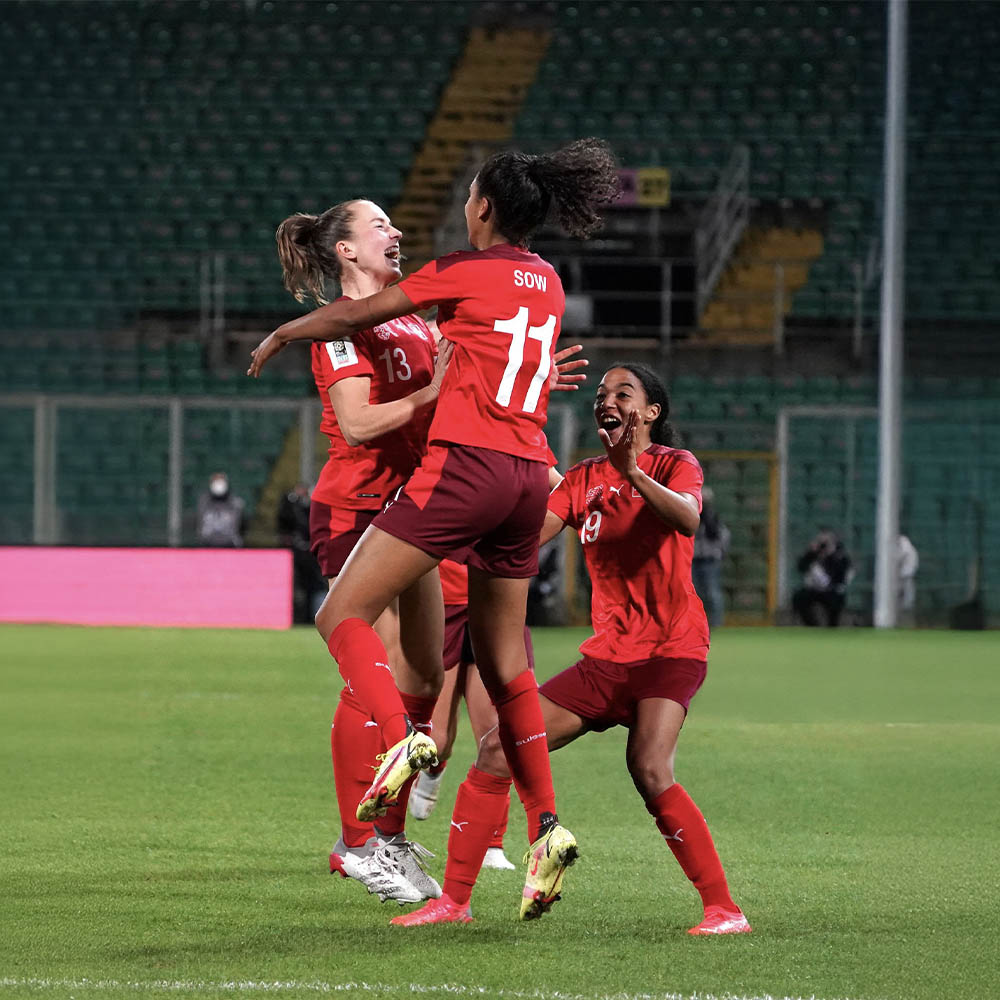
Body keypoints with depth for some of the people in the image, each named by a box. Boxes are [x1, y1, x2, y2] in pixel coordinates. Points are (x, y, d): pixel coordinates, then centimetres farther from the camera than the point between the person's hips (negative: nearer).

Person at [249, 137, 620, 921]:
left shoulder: (464, 273, -3)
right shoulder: (547, 283, 16)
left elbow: (354, 317, 4)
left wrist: (282, 335, 20)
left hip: (466, 466, -7)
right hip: (530, 474, 7)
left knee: (344, 614, -4)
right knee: (505, 663, 14)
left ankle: (400, 738, -29)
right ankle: (546, 827, 5)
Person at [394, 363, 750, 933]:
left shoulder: (675, 464, -3)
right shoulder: (584, 480, 12)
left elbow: (687, 519, -27)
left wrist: (635, 475, -42)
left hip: (671, 650, -6)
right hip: (607, 656, 6)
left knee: (650, 770, -29)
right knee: (497, 751, -2)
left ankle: (724, 909, -23)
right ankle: (455, 899, 7)